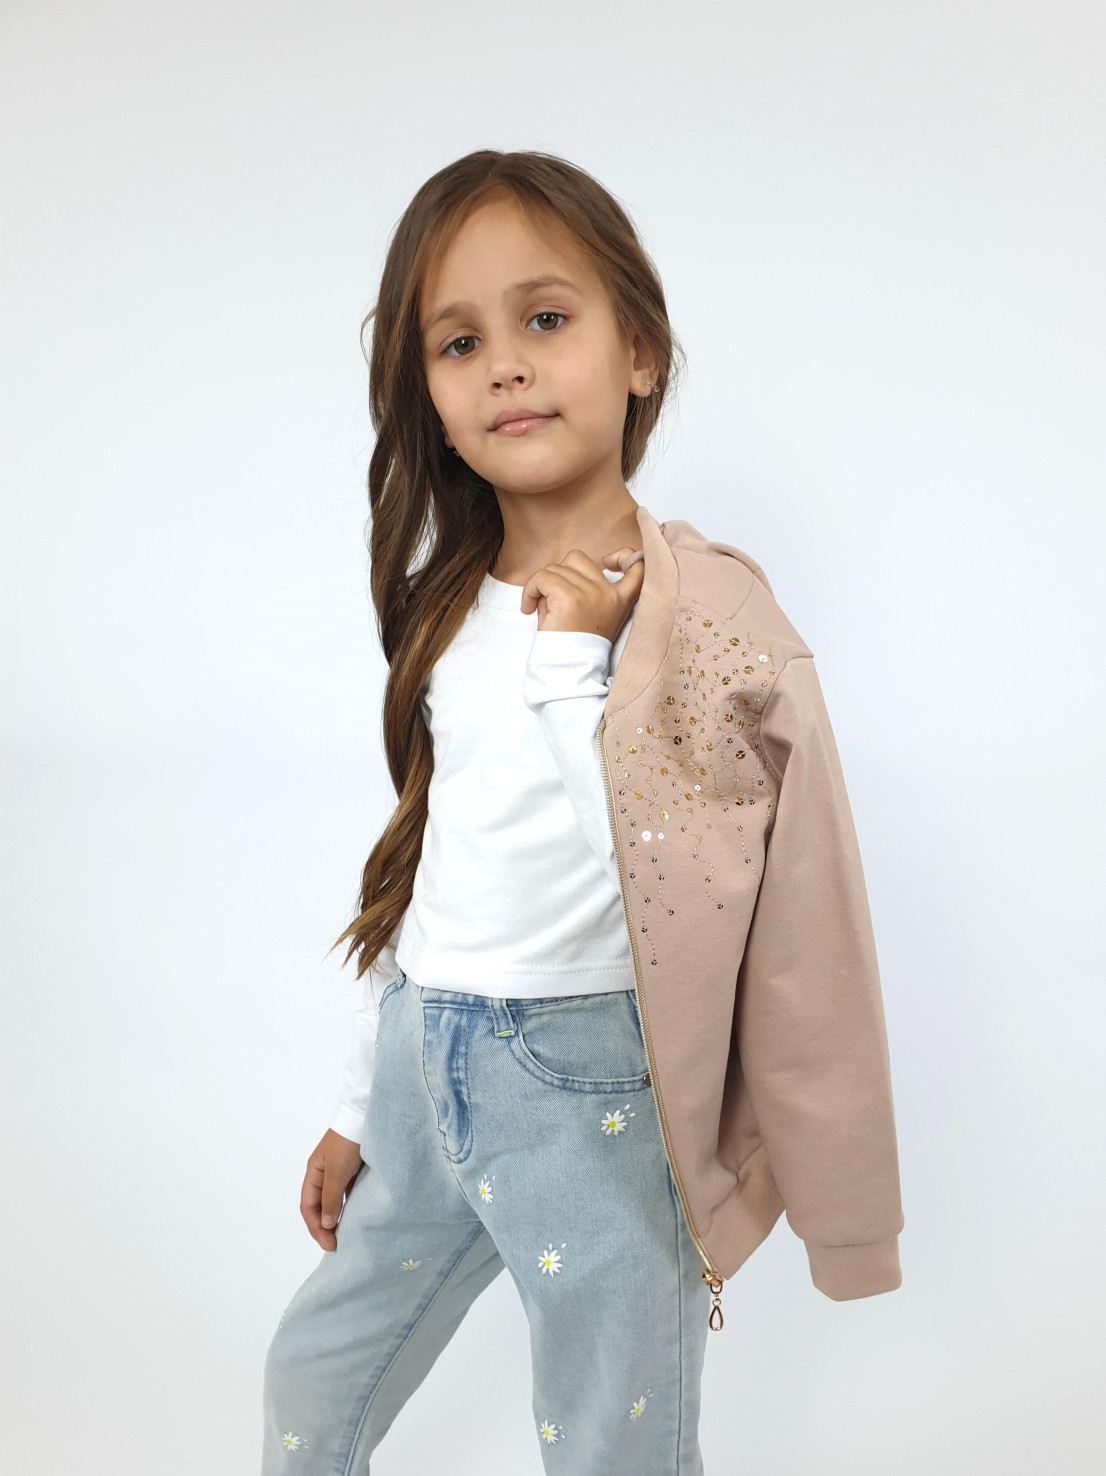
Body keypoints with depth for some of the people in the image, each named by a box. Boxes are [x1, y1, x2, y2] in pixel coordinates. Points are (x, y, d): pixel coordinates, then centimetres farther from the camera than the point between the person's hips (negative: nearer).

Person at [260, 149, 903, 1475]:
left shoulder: (711, 611, -15)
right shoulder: (449, 599, 4)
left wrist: (568, 660, -21)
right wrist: (362, 1101, 16)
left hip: (591, 1089, -6)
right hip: (426, 1059, 6)